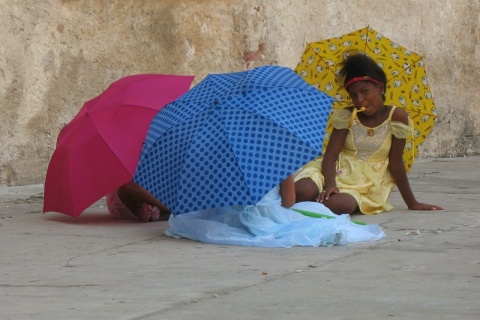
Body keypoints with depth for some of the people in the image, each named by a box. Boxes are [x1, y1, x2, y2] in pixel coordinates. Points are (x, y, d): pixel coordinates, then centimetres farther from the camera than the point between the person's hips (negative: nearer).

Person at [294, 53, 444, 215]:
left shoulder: (396, 117, -6)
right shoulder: (347, 116, 0)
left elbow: (395, 164, -1)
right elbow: (330, 156, -9)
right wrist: (330, 185, -29)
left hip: (367, 183, 0)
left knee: (340, 204, -37)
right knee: (302, 191, -35)